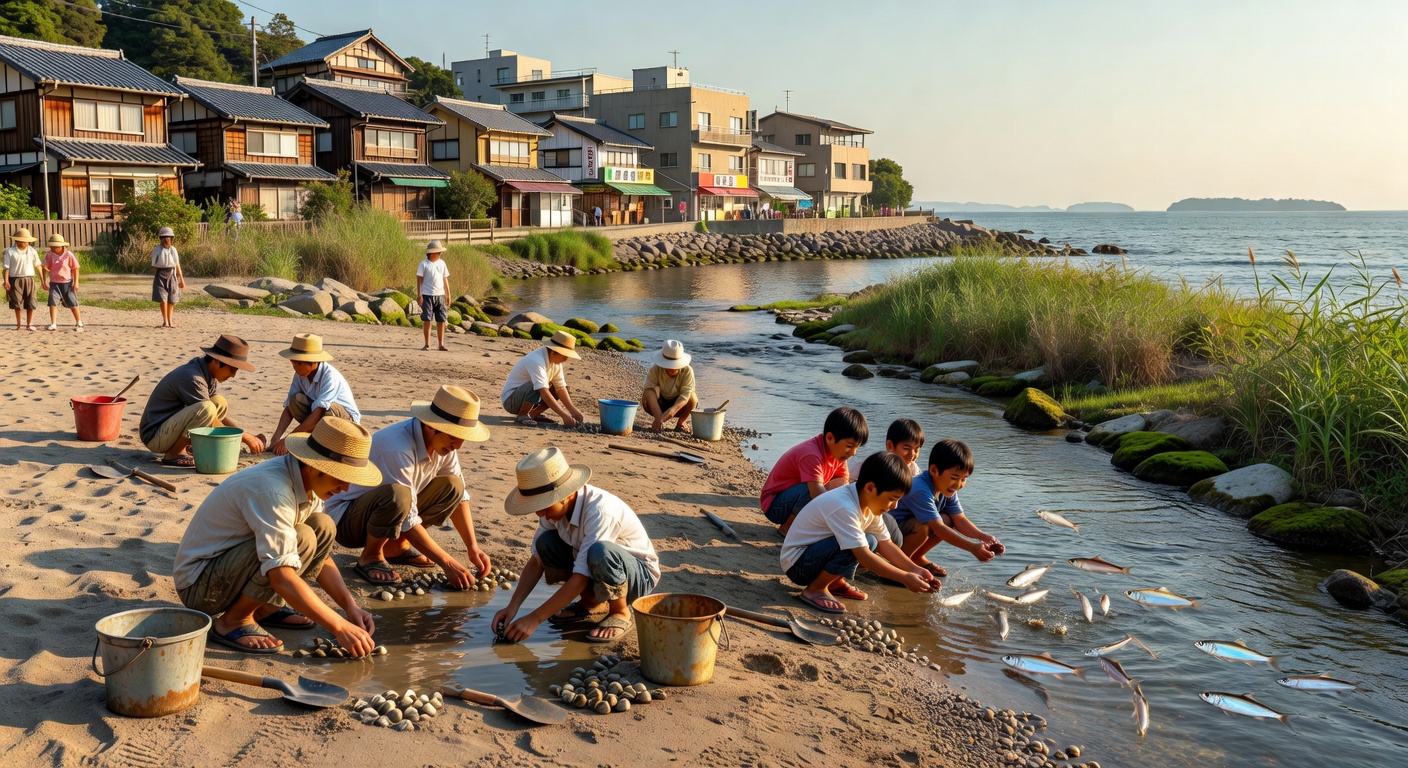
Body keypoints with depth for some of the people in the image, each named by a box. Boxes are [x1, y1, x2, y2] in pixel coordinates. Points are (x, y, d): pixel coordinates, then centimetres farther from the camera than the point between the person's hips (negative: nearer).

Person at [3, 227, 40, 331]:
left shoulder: (32, 251, 5)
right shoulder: (10, 251, -3)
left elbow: (37, 266, 10)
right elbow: (7, 267, -4)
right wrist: (6, 281, -10)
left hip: (29, 279, 2)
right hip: (15, 279, -2)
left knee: (30, 304, 1)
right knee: (17, 304, 3)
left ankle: (29, 324, 11)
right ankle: (19, 325, 15)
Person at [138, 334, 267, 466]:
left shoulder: (209, 376, 4)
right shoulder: (192, 378, -24)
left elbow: (220, 414, 12)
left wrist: (249, 436, 4)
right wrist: (244, 437, -13)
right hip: (154, 436, -9)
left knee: (220, 403, -1)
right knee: (206, 408, -30)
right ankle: (173, 454, -14)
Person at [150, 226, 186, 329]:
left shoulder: (173, 250, 8)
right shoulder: (156, 250, -2)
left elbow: (177, 265, 11)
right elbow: (154, 266, 1)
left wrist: (181, 279, 11)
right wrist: (155, 277, -4)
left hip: (171, 275, 3)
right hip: (160, 275, -3)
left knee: (172, 300, 8)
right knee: (163, 298, -12)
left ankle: (169, 320, 21)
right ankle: (165, 321, -11)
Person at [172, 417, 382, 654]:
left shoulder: (306, 481, -2)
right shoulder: (272, 489, -30)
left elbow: (320, 552, 6)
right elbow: (281, 577, -35)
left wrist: (350, 606, -6)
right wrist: (340, 627, -33)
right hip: (198, 583, -9)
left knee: (322, 527, -1)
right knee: (301, 539, -27)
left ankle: (265, 607, 5)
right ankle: (232, 621, -11)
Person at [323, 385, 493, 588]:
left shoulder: (442, 441, -8)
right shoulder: (398, 449, -32)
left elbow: (460, 494, 1)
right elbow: (407, 520, -30)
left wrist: (473, 548, -7)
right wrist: (447, 563, -29)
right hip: (345, 519, -8)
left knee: (452, 486, -7)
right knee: (397, 495, -38)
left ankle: (396, 547, 4)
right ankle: (371, 555, -10)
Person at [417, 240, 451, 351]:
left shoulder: (442, 263, 9)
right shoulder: (424, 264, -4)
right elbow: (419, 280, -4)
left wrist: (448, 295, 12)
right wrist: (419, 295, -10)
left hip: (440, 296, 4)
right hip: (427, 296, -4)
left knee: (441, 320, 3)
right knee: (427, 320, -1)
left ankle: (441, 344, 9)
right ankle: (427, 344, 9)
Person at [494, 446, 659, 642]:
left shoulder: (600, 511, -34)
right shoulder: (556, 505, -12)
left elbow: (581, 577, -33)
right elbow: (536, 560, -5)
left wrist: (534, 618, -31)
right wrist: (512, 607, -16)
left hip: (641, 575, -7)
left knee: (600, 552, -38)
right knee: (545, 543, -14)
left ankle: (620, 613, -10)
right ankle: (590, 600, 5)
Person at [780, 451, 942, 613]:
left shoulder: (868, 504, -1)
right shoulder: (844, 508, -30)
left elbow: (885, 544, 2)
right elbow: (863, 556, -32)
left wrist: (914, 569, -10)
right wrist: (905, 578, -29)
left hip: (816, 553, 9)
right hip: (796, 563, -9)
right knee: (865, 543, -27)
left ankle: (835, 582, 10)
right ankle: (815, 589, -12)